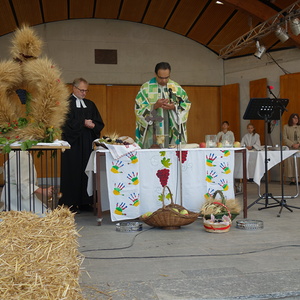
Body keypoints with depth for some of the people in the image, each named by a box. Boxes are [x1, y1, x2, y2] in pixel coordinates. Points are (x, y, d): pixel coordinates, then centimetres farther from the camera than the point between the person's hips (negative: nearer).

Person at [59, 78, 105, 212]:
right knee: (73, 172, -4)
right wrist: (83, 123, -13)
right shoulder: (66, 104, 0)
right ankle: (70, 204, 2)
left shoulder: (90, 104, 17)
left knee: (87, 171, 3)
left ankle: (84, 202, 9)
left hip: (88, 144, 5)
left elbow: (99, 123, 12)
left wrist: (93, 125, -9)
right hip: (73, 144, -5)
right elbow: (67, 123, -12)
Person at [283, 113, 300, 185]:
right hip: (290, 148, -1)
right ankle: (292, 179, -1)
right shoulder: (286, 127, 7)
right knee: (291, 162, -4)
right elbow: (285, 138, 1)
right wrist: (292, 144, -10)